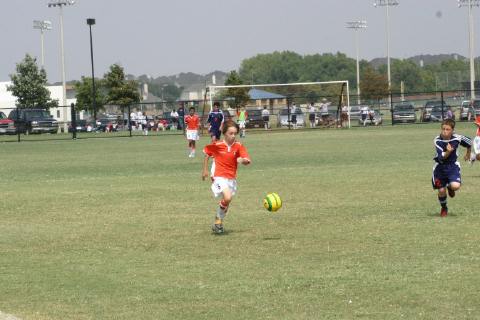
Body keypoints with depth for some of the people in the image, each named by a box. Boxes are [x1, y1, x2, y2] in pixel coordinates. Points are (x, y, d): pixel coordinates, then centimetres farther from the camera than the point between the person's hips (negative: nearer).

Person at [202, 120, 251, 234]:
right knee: (227, 198, -25)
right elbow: (207, 153, 9)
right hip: (219, 177, -4)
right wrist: (205, 170, 11)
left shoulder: (238, 146, -5)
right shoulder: (217, 145, -10)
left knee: (226, 203, 12)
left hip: (232, 178, 4)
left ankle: (218, 223, 33)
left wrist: (243, 160, -37)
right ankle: (218, 220, -4)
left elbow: (247, 161, -13)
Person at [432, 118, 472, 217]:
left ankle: (450, 187, 16)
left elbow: (469, 142, 6)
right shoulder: (437, 140, -20)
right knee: (441, 191, 3)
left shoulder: (457, 138, -16)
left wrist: (468, 154, 23)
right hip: (440, 167, 0)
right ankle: (444, 208, 34)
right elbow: (441, 157, -27)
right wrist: (448, 152, -47)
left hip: (453, 165, 0)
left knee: (455, 186, -24)